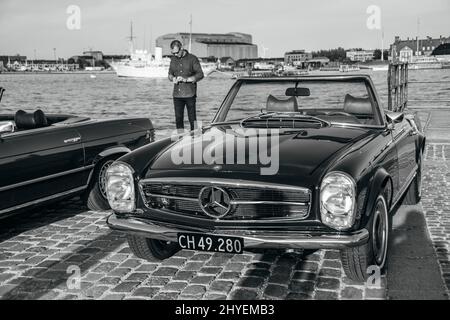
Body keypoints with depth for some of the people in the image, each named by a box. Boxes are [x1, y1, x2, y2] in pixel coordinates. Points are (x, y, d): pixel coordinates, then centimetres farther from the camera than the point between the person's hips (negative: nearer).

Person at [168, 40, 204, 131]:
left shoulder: (192, 58, -1)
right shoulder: (173, 59, 13)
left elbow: (200, 74, -6)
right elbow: (170, 74, 20)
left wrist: (186, 79, -16)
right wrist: (173, 78, -4)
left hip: (190, 94, -4)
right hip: (177, 94, 4)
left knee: (192, 118, -2)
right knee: (178, 118, 5)